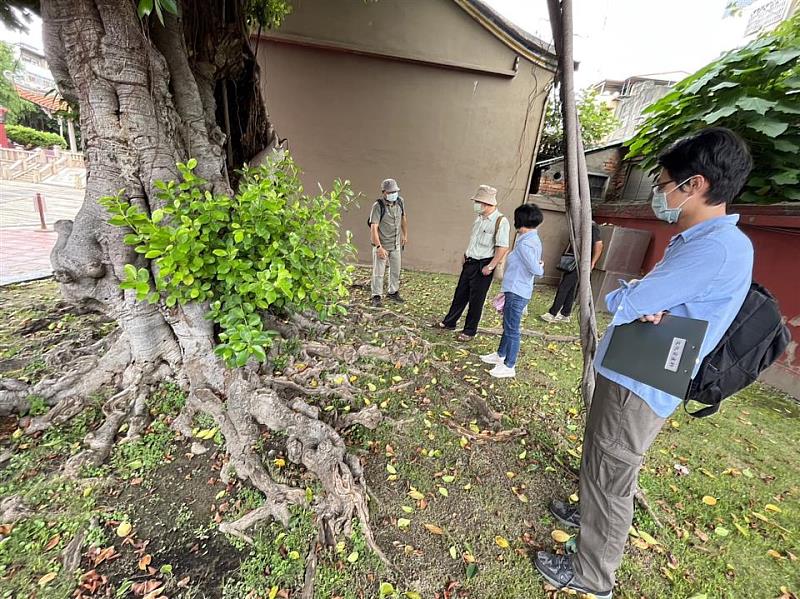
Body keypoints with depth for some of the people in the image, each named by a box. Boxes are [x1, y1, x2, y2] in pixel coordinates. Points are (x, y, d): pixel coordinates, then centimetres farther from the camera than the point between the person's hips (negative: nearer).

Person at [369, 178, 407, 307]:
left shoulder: (400, 202, -2)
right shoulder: (378, 206, -20)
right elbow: (374, 228, -25)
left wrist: (405, 234, 19)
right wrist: (379, 247, -31)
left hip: (396, 244, 6)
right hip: (381, 244, -6)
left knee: (396, 270, 16)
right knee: (378, 272, 1)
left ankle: (393, 292, 33)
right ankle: (376, 296, 14)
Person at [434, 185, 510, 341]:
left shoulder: (500, 221, -16)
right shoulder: (479, 218, 9)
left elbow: (503, 247, -20)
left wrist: (490, 266, -22)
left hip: (483, 266, -8)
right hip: (469, 263, 8)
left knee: (476, 300, 4)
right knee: (460, 294, 16)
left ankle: (469, 331, 20)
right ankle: (449, 322, 30)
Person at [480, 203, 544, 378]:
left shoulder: (525, 243, -20)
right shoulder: (534, 239, 10)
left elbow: (536, 270, -21)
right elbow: (536, 266, 13)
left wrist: (540, 266, -4)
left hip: (516, 293, -10)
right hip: (517, 290, 10)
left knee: (512, 329, 0)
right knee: (508, 325, 21)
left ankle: (508, 367, 13)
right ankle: (500, 355, 37)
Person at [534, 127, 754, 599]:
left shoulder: (716, 248, -24)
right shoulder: (699, 240, 10)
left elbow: (619, 304, -25)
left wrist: (633, 300, -1)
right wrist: (645, 304, -13)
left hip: (638, 387, -9)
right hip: (635, 378, 10)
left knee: (610, 478, 8)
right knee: (606, 468, 28)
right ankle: (592, 516, 53)